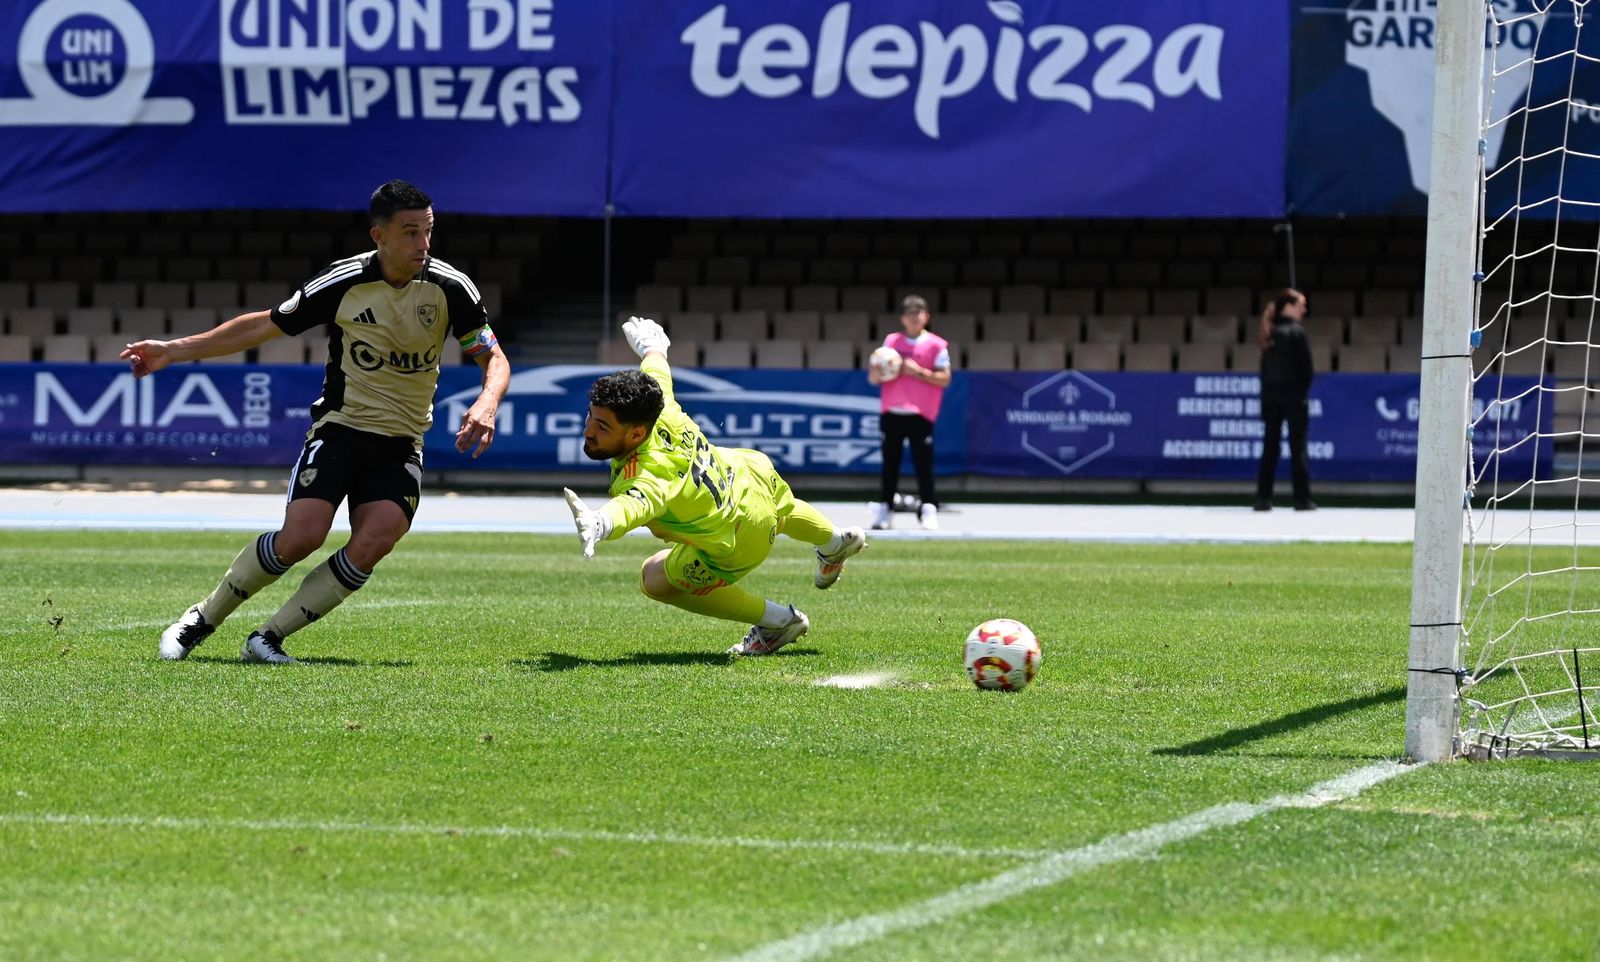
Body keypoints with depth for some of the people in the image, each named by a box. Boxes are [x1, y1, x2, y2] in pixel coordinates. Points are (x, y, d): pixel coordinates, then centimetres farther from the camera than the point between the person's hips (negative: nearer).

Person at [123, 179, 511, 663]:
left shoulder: (450, 288, -7)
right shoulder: (343, 282, -9)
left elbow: (493, 357, 1)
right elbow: (264, 325, 2)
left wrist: (487, 403, -23)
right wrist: (174, 350, 1)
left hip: (400, 446, 1)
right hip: (339, 427, -1)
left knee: (372, 544, -23)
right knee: (302, 535, -21)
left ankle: (268, 638, -11)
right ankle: (201, 620, 0)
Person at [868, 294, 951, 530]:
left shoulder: (937, 345, 3)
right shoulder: (891, 341, 13)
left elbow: (944, 378, -2)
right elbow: (874, 376, 14)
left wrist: (918, 371, -14)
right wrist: (876, 374, -9)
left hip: (920, 414, -3)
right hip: (892, 412, 3)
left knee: (923, 463, -7)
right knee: (890, 464, 4)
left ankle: (928, 510, -7)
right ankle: (883, 509, 7)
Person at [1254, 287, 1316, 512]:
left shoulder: (1270, 333, 9)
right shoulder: (1296, 332, -9)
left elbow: (1265, 366, 8)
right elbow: (1306, 367, -10)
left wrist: (1267, 389, 8)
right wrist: (1304, 390, 3)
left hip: (1270, 392, 5)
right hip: (1293, 392, -5)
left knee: (1270, 447, 7)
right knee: (1298, 447, -2)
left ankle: (1263, 498, 4)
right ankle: (1302, 499, -3)